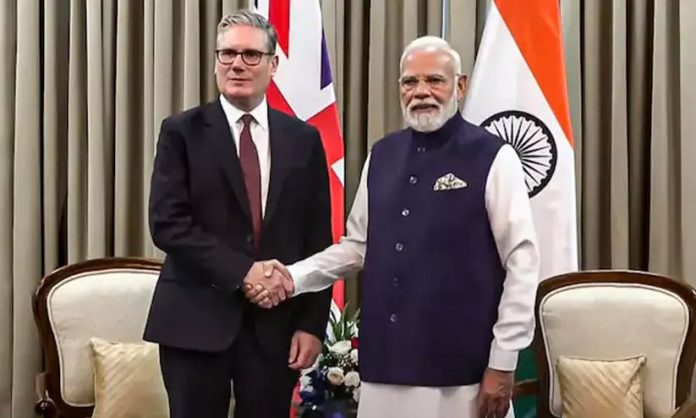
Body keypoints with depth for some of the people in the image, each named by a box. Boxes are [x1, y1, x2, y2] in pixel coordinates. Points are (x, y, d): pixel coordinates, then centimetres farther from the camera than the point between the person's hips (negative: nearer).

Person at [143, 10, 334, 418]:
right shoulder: (182, 132, 1)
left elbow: (318, 240, 7)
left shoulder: (303, 139, 7)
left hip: (276, 323, 2)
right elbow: (167, 223, -9)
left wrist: (312, 323, 0)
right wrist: (242, 270, -18)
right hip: (196, 320, -2)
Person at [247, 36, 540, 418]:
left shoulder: (492, 157, -7)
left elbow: (522, 260, -8)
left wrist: (502, 362, -9)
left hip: (460, 369, -4)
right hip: (385, 362, 5)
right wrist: (294, 277, -1)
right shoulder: (382, 156, 9)